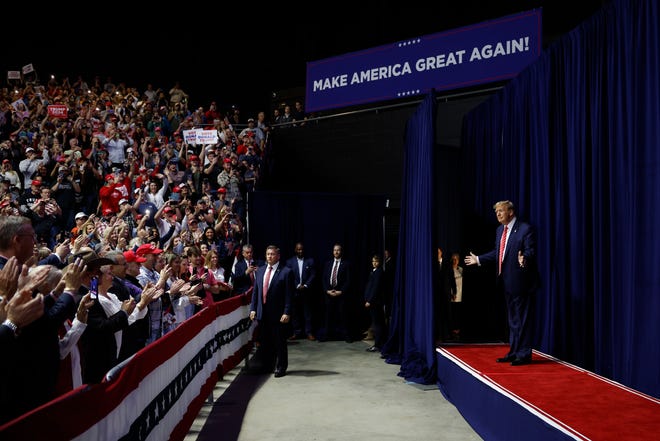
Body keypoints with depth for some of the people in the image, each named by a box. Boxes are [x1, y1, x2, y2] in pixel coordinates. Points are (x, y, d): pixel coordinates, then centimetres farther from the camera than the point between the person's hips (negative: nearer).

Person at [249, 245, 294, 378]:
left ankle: (280, 368, 17)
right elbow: (255, 291, 14)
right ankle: (266, 366, 24)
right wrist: (253, 309, 7)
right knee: (264, 342, 11)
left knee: (279, 342, 4)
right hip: (262, 312, 5)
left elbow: (289, 294, -9)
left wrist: (287, 313, -14)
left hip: (278, 313, -5)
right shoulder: (260, 270, 11)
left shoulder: (286, 272, -6)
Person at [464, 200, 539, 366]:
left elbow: (531, 251, -18)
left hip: (521, 281, -9)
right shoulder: (500, 230, 14)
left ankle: (524, 354, 7)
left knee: (523, 319, -2)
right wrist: (478, 259, 25)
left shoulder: (526, 229, -10)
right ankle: (514, 352, 26)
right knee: (512, 319, 16)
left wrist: (524, 259, -39)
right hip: (507, 283, 9)